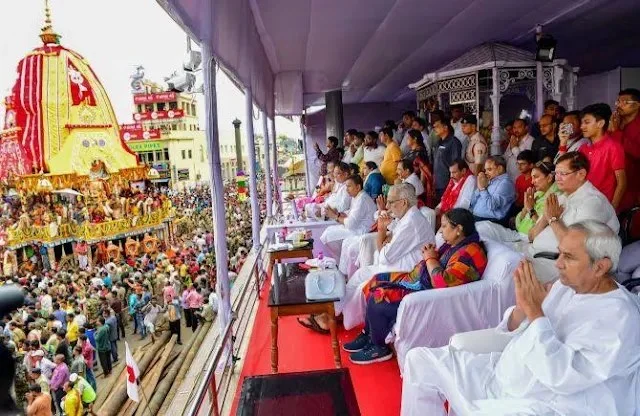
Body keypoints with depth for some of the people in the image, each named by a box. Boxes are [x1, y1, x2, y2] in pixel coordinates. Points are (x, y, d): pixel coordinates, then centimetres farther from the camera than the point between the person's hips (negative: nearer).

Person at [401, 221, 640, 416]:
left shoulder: (619, 316, -18)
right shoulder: (566, 285, 6)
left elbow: (562, 376, -27)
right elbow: (515, 332, 9)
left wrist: (534, 311, -26)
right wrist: (521, 308, -12)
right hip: (501, 374, 8)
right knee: (421, 359, 3)